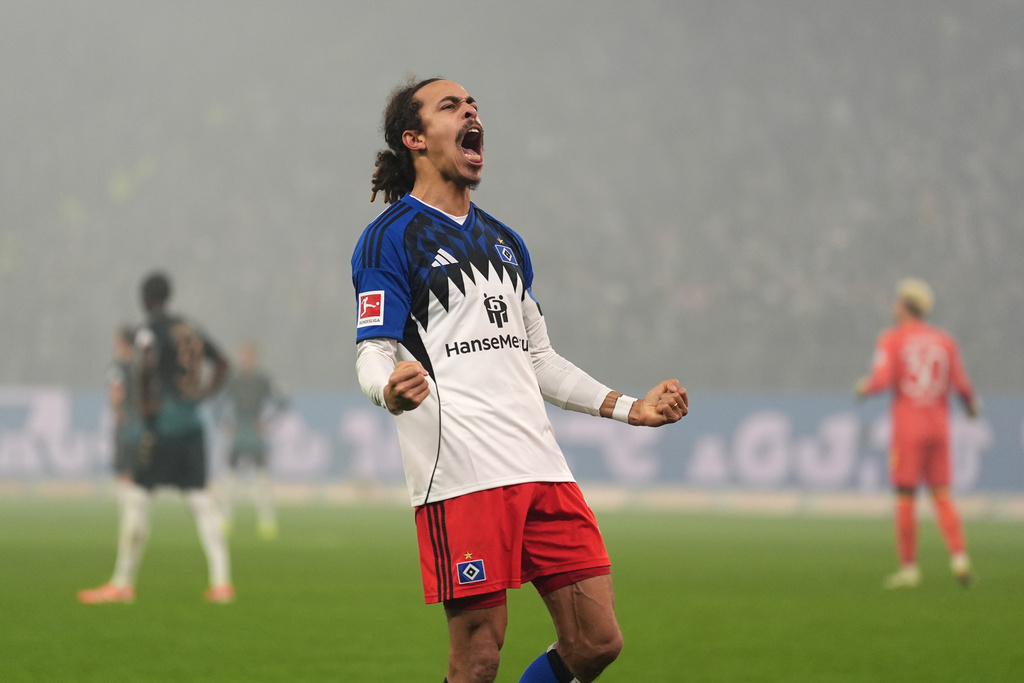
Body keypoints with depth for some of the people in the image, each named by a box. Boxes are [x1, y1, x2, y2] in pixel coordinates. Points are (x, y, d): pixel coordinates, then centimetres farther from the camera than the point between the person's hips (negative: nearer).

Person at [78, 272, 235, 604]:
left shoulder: (150, 331, -8)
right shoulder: (189, 328, 15)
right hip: (193, 424, 7)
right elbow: (221, 363, 24)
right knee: (201, 499, 5)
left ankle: (123, 583, 4)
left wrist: (145, 405, -17)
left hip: (162, 427, -7)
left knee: (138, 497, 0)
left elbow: (146, 365, -28)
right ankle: (221, 582, -2)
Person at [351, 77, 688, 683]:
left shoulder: (505, 242, 24)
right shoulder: (391, 238, 1)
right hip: (461, 475, -7)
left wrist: (631, 407, 26)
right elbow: (374, 355, -7)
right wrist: (393, 391, -30)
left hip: (542, 470, 7)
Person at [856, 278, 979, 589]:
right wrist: (972, 406, 20)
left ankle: (909, 568, 2)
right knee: (942, 496, 7)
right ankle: (959, 557, -10)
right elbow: (962, 385, 0)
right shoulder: (945, 341, 7)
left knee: (905, 497, 2)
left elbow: (881, 379, -14)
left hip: (907, 430, -3)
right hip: (939, 428, 3)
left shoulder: (891, 339, -3)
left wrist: (864, 388, 7)